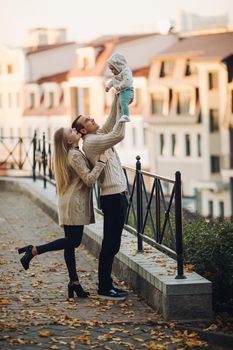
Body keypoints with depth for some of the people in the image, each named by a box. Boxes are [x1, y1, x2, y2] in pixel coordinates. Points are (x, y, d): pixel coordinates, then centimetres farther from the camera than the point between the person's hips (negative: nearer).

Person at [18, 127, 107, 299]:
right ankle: (33, 251, -9)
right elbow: (89, 180, -20)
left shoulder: (70, 154, 15)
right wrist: (101, 162, -17)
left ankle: (74, 283, 10)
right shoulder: (75, 156, -16)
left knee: (70, 243, 8)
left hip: (69, 204, 10)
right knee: (74, 241, -8)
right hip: (74, 203, -10)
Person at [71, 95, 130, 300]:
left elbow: (111, 121, 19)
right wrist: (124, 112, -16)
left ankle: (106, 284, 19)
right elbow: (118, 135, -24)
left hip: (117, 196, 10)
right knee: (111, 243, -7)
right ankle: (105, 288, -3)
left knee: (112, 243, 13)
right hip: (113, 197, -10)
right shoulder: (91, 142, -13)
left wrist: (118, 99, 9)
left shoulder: (99, 136, 15)